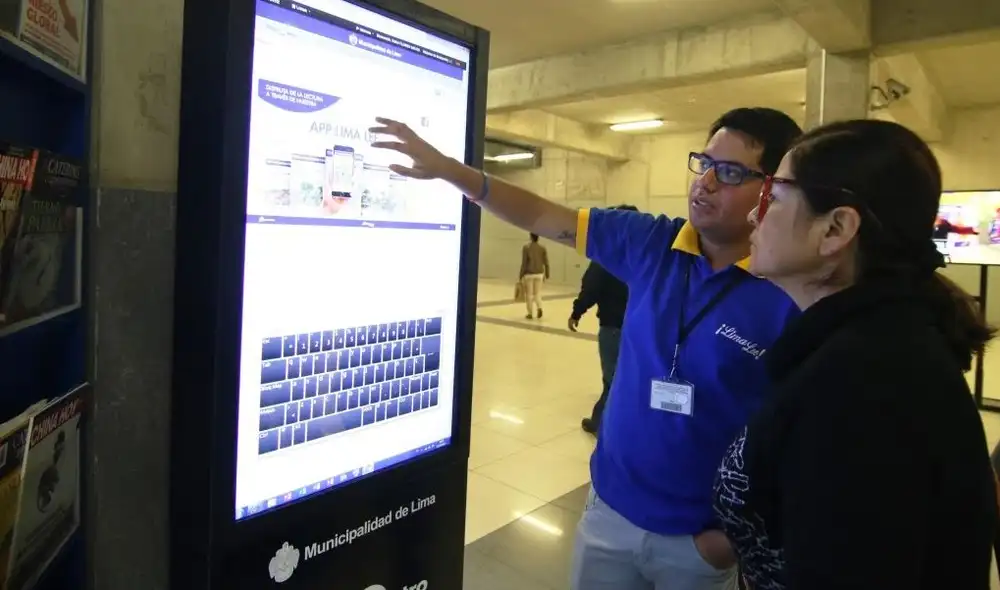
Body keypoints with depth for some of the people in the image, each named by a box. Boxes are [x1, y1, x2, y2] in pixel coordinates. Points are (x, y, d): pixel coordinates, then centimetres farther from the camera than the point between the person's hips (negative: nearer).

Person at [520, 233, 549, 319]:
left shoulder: (526, 247, -7)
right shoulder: (543, 248, 2)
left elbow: (524, 263, -10)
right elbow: (546, 263, 1)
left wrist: (521, 276, -4)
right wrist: (546, 275, 11)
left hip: (529, 274, -3)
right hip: (539, 274, 3)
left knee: (529, 294, 7)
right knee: (537, 293, 14)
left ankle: (530, 313, 9)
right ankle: (539, 307, -12)